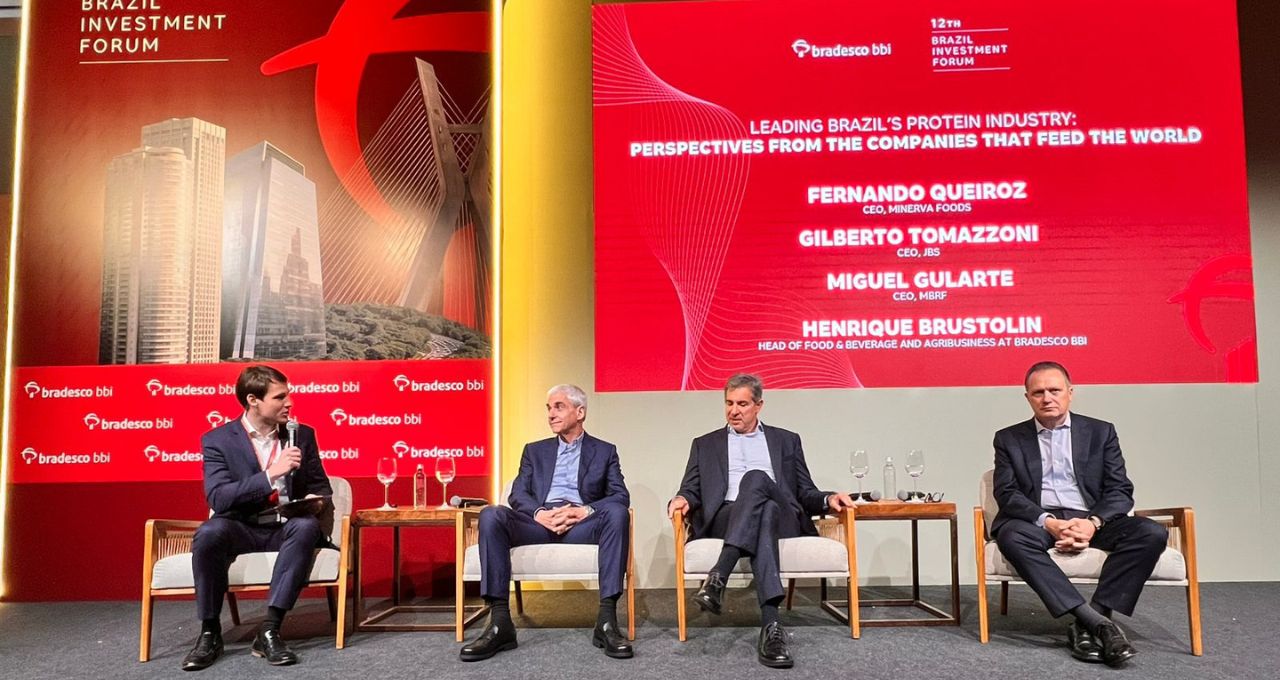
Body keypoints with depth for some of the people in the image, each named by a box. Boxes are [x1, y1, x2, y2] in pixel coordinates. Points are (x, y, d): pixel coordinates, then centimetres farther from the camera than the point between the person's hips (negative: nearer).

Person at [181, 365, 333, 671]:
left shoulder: (302, 434, 6)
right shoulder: (218, 439, -3)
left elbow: (320, 486, 13)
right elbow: (218, 499, -16)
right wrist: (271, 474, -27)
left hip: (286, 528, 2)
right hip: (242, 529, -1)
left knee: (308, 525, -33)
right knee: (210, 531, -35)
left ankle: (269, 630, -30)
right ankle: (210, 632, -17)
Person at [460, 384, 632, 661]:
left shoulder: (605, 451, 17)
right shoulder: (534, 451, 23)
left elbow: (620, 497, 3)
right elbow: (517, 495, 10)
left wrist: (585, 510, -17)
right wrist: (539, 513, -14)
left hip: (582, 524, -1)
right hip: (540, 521, 2)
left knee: (617, 513, -34)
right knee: (491, 515, -28)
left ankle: (607, 619, -34)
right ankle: (499, 622, -30)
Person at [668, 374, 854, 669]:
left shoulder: (786, 441, 24)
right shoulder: (705, 444, 24)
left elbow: (805, 493, 20)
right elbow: (691, 490, 16)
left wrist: (828, 499, -3)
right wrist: (683, 500, -9)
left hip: (782, 519, 0)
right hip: (726, 520, 0)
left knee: (755, 478, -36)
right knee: (764, 514, -39)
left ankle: (718, 577, -49)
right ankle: (771, 625, -50)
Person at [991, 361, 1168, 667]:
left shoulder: (1100, 432, 13)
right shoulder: (1009, 438, 10)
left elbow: (1120, 490, 5)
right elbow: (1006, 493, -1)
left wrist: (1093, 523, -16)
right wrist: (1048, 522, -19)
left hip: (1090, 520, 2)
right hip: (1038, 521, -1)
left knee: (1152, 534, -26)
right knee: (1011, 536, -35)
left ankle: (1087, 625, -26)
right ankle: (1097, 621, -36)